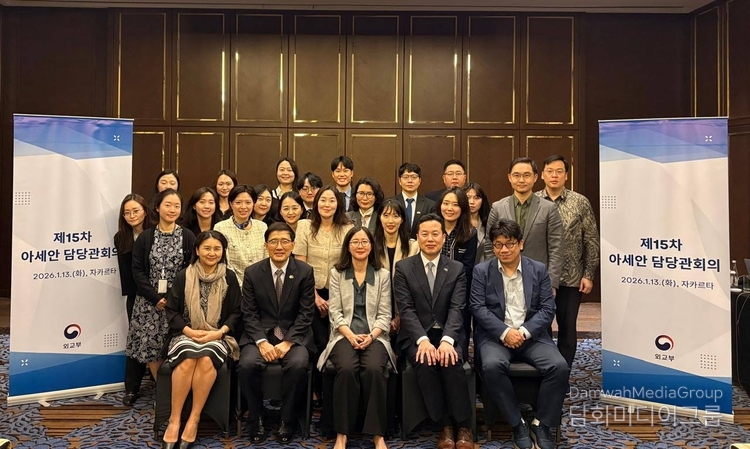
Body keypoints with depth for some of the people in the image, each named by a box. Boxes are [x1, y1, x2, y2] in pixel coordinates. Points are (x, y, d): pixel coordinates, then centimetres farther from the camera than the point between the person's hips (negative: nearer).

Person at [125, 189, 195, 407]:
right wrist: (155, 298, -10)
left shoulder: (188, 237, 2)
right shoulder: (145, 237, 5)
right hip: (149, 302, 1)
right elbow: (137, 271, 1)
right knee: (149, 347, 0)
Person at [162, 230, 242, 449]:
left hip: (217, 336, 0)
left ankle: (193, 420, -22)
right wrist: (189, 331, -12)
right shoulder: (183, 276, 4)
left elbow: (235, 313, 4)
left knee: (207, 361, -32)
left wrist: (219, 332, -13)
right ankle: (174, 420, -22)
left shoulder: (229, 278, 4)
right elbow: (171, 310, 4)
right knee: (187, 360, -32)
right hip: (187, 334, 0)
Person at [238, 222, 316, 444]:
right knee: (247, 364, -27)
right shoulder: (252, 272, 1)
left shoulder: (305, 272, -2)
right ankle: (256, 419, -3)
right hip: (260, 334, 1)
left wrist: (288, 342, -16)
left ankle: (287, 421, -8)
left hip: (294, 335, -1)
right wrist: (262, 342, -16)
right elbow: (249, 313, -1)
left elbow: (305, 314, -4)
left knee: (297, 365, -31)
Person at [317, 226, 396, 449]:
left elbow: (384, 315, 4)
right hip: (344, 335, 0)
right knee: (346, 369, -31)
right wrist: (351, 335, -14)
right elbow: (335, 312, 2)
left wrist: (371, 336, -14)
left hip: (374, 336, 0)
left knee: (374, 369, -31)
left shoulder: (383, 274, 9)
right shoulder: (337, 273, 8)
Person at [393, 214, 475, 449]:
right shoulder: (403, 267, 3)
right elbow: (406, 309, -6)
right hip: (416, 336, 0)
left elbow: (457, 309, -5)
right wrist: (423, 340, -22)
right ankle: (445, 426, -15)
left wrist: (447, 340, -24)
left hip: (447, 335, 1)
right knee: (425, 364, -30)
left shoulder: (457, 269, 6)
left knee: (451, 362, -30)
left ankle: (464, 427, -14)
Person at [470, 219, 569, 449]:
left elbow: (548, 308, 1)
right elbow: (478, 307, -5)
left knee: (559, 367, -24)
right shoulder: (481, 271, 5)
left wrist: (524, 332, -15)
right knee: (492, 366, -33)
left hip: (531, 334, 2)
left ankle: (542, 424, -5)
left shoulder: (538, 269, 8)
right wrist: (505, 332, -18)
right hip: (495, 335, -1)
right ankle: (517, 423, -12)